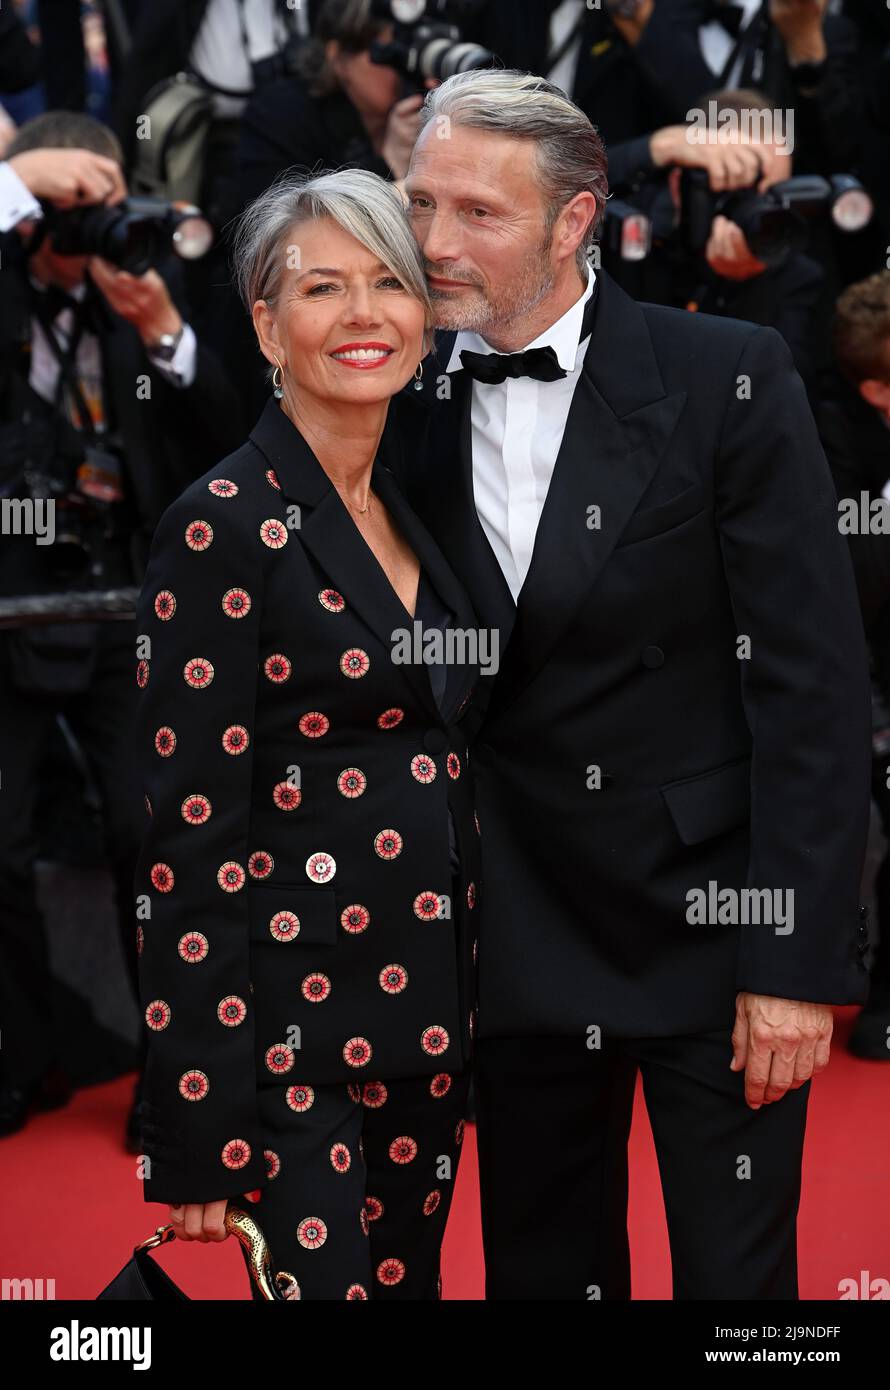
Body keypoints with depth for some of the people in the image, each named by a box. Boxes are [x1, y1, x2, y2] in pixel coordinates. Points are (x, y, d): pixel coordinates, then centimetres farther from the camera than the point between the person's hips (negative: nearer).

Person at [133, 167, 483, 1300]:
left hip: (426, 1014, 8)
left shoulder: (412, 517, 11)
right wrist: (203, 1138, -19)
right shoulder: (226, 527, -13)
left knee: (410, 1274, 15)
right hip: (291, 1028, -8)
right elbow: (190, 832, -16)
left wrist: (463, 1015, 15)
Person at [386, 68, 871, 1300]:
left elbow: (811, 682, -11)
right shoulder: (410, 409, 2)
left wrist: (797, 959, -14)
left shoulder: (728, 380, -10)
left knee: (735, 1273, 4)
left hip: (709, 923, -4)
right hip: (524, 941, 4)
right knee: (540, 1268, 13)